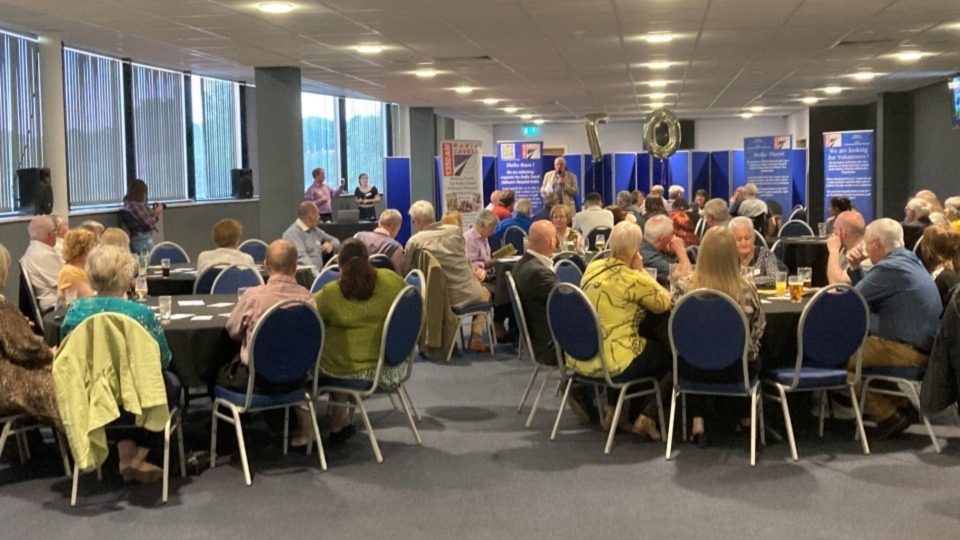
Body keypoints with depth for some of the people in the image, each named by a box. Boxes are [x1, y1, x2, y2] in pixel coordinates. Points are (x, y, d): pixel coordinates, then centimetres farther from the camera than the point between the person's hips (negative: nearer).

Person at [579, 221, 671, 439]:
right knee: (669, 354, 15)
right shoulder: (632, 279, -19)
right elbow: (664, 302, -5)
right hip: (612, 363, -8)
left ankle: (612, 410, 31)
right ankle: (647, 417, 14)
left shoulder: (593, 268, 4)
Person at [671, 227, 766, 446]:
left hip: (694, 369, 0)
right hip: (736, 370, 0)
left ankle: (697, 422, 25)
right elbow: (758, 330, -2)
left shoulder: (684, 287, -17)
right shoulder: (746, 290, -18)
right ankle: (745, 417, 46)